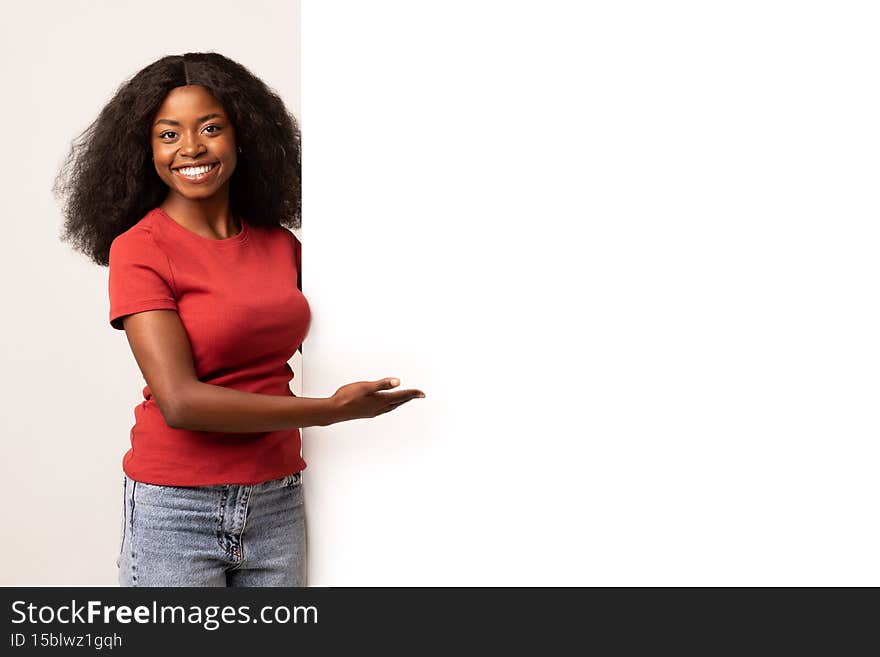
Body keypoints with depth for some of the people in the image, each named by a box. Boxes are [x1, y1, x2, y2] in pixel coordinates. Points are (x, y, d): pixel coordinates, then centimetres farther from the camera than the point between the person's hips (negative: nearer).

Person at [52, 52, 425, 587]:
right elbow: (180, 402, -18)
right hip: (177, 507, -4)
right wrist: (332, 409, -16)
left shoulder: (280, 243, 5)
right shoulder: (139, 250, -10)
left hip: (277, 502, 5)